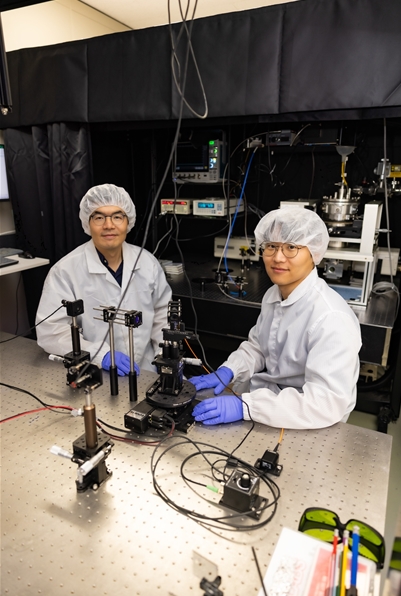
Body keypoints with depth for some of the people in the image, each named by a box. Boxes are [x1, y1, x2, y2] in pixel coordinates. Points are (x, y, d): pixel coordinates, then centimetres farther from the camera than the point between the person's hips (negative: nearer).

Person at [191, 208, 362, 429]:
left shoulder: (331, 318, -26)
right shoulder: (273, 294, 0)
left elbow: (327, 403, -30)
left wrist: (244, 406, -34)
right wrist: (226, 372, -6)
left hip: (304, 427, -6)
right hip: (265, 402, 7)